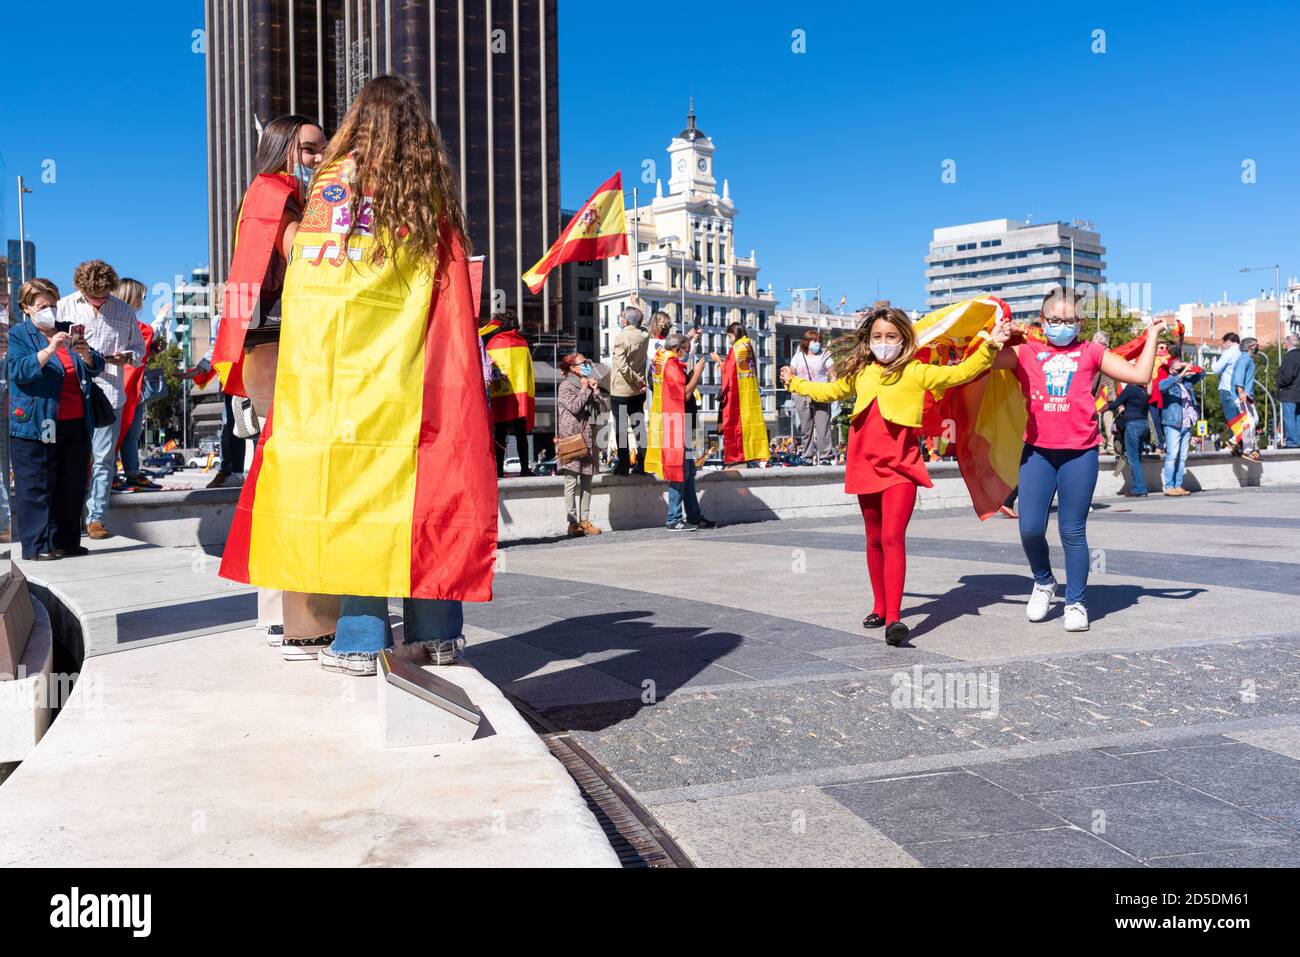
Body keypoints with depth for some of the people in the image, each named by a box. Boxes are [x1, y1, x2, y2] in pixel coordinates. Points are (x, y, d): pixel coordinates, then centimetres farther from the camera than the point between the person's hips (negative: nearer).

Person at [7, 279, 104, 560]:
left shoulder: (67, 331, 16)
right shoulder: (19, 335, 2)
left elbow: (96, 368, 12)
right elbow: (18, 370, -14)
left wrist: (85, 352, -9)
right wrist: (49, 350, -25)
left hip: (76, 424, 5)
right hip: (36, 426, -5)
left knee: (73, 487, 8)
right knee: (36, 487, -3)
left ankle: (66, 542, 17)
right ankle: (36, 545, 1)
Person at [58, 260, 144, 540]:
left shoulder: (124, 311, 7)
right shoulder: (64, 307, 6)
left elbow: (139, 347, 15)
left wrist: (127, 357, -7)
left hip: (108, 395, 0)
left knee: (103, 458, 0)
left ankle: (96, 516, 7)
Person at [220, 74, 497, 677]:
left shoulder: (339, 178, 3)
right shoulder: (437, 190, 11)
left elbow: (308, 265, 3)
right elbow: (455, 289, 9)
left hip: (346, 361, -3)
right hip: (414, 369, 3)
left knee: (350, 486, 0)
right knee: (423, 482, 7)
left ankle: (361, 639, -1)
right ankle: (435, 631, 12)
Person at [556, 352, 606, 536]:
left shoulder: (589, 384, 19)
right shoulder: (566, 386, -2)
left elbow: (602, 409, 13)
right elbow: (574, 406, -17)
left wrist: (595, 391, 1)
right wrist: (585, 389, -4)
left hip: (588, 438, 7)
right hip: (571, 438, -7)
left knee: (587, 481, 6)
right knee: (571, 481, -7)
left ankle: (584, 520, 10)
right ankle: (573, 522, -7)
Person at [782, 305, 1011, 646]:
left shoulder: (916, 372, -2)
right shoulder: (859, 373, 12)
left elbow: (959, 373, -11)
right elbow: (830, 391, 29)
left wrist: (989, 346, -21)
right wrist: (795, 383, 38)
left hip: (900, 467, -5)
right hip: (866, 466, 5)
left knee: (893, 537, -16)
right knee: (874, 539, 14)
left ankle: (894, 618, -20)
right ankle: (880, 607, 27)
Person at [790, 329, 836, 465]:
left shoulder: (824, 356, 5)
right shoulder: (798, 356, 11)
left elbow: (833, 376, 4)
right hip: (802, 397, 2)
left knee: (823, 427, -9)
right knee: (805, 429, 5)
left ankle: (825, 457, -5)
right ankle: (807, 457, 11)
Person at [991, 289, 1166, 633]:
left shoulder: (1090, 353, 8)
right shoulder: (1026, 352, 8)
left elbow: (1140, 375, 4)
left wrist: (1152, 333, 10)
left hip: (1080, 453, -1)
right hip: (1037, 452, 1)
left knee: (1073, 531, 3)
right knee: (1030, 528, -4)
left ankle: (1076, 603, 16)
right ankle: (1044, 582, 25)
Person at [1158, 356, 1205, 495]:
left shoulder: (1187, 381, 16)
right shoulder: (1168, 382, -1)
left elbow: (1202, 373, 25)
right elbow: (1162, 386, -24)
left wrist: (1190, 367, 6)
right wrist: (1180, 375, -29)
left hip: (1186, 425, 6)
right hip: (1173, 425, -6)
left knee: (1182, 457, 6)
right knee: (1172, 456, -10)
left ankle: (1178, 486, 9)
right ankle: (1169, 487, -10)